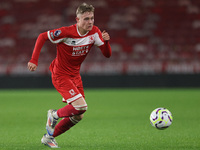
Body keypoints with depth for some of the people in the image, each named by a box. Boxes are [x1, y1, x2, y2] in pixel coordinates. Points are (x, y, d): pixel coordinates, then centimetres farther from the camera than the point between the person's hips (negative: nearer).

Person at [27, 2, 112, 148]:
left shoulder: (94, 32, -8)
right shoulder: (66, 32, -23)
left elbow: (107, 54, -8)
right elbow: (42, 37, -13)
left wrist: (106, 41, -29)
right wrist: (34, 60, -17)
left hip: (75, 75, 7)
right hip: (60, 75, -7)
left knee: (78, 116, 8)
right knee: (81, 106, -23)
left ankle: (49, 137, 25)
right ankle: (54, 115, 6)